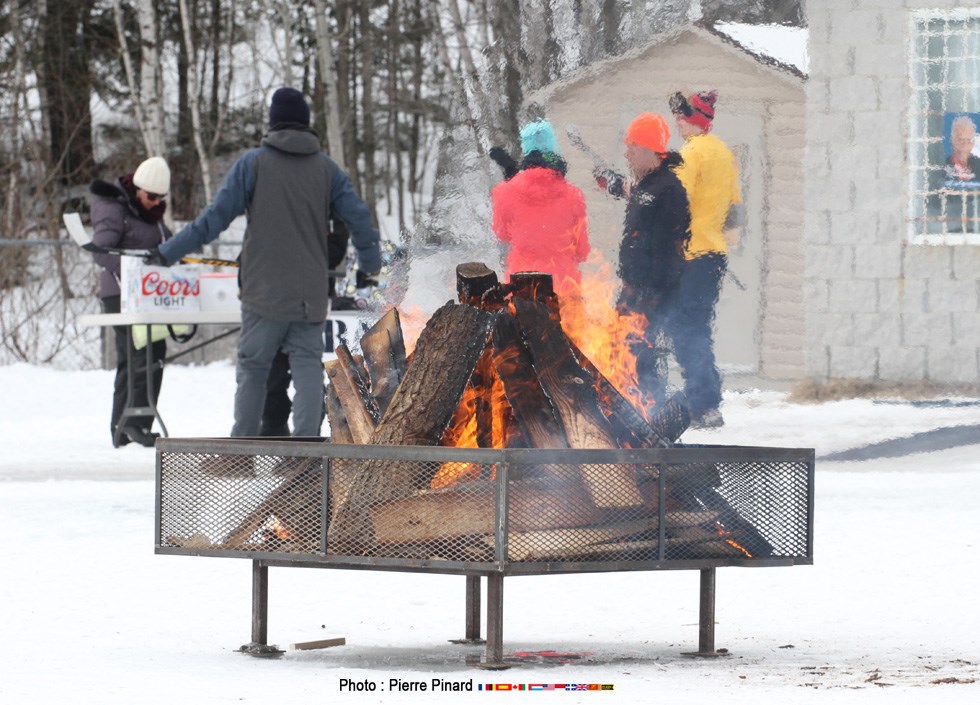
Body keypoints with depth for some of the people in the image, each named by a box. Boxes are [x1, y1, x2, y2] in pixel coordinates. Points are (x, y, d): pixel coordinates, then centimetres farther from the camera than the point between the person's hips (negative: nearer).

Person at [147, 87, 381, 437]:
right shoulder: (326, 168, 6)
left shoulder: (253, 163, -2)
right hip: (310, 295, 2)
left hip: (264, 292, -2)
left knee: (252, 367, 6)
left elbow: (216, 216, -6)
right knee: (308, 367, 2)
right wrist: (372, 266, 25)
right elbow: (359, 218, 8)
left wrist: (167, 252, -1)